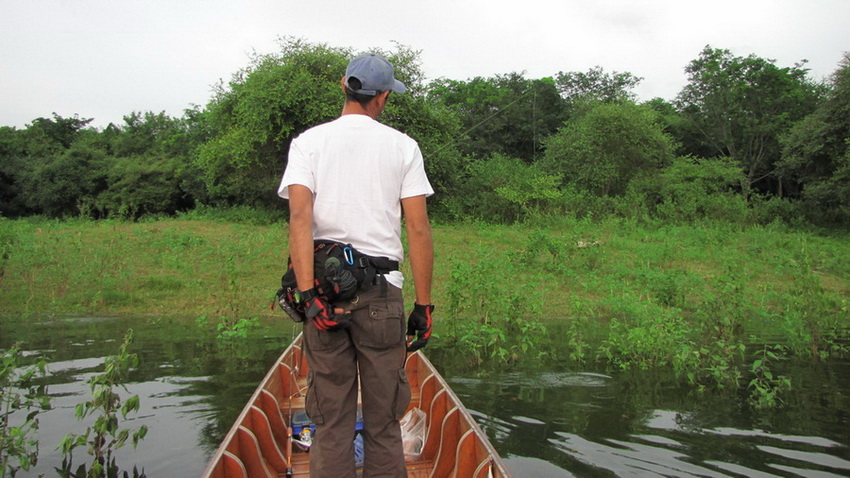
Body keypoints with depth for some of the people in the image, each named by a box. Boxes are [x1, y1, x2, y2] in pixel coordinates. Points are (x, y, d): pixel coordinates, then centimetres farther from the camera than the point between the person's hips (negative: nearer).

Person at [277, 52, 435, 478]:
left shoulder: (308, 141, 7)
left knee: (330, 418, 9)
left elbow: (299, 215, -10)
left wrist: (307, 293, -14)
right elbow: (418, 229, -1)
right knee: (384, 419, 9)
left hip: (325, 288, 1)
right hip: (383, 291, 0)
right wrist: (423, 305, 2)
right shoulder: (402, 145, 6)